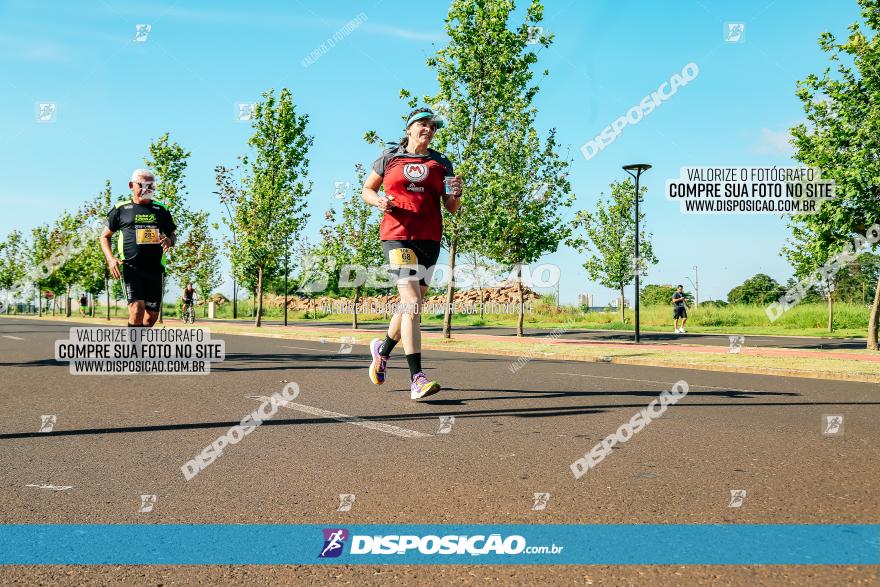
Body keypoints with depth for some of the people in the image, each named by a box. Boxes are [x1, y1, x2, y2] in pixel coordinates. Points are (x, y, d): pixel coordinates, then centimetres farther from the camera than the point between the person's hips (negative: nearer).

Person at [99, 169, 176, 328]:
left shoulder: (161, 210, 14)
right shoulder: (121, 209, 7)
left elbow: (173, 235, 24)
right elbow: (105, 236, 13)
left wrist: (169, 240, -2)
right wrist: (110, 259, -4)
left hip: (155, 268, 4)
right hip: (131, 267, -3)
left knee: (152, 316, 3)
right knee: (137, 309, -21)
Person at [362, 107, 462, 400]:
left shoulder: (441, 163, 13)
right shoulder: (389, 157, 8)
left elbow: (452, 209, 13)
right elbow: (366, 190, 16)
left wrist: (456, 195, -10)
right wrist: (379, 201, -6)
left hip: (429, 239, 4)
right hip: (397, 235, -4)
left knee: (413, 304, 11)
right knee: (411, 301, -17)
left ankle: (383, 349, 40)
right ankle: (417, 379, -22)